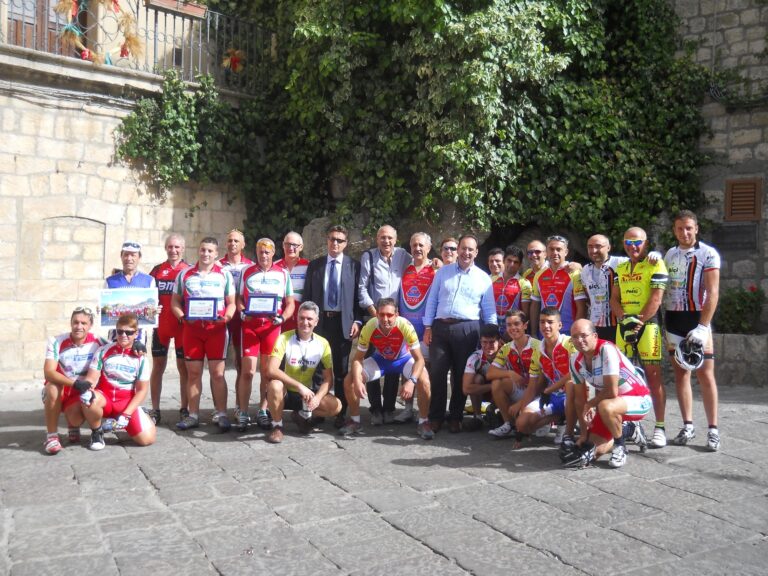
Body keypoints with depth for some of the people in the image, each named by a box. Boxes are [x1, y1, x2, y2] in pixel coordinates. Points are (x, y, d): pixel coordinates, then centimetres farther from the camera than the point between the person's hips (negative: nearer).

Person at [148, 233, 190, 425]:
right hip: (160, 324, 2)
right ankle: (155, 410, 12)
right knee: (157, 366, 5)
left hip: (183, 325, -2)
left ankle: (184, 410, 13)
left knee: (183, 367, 4)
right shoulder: (157, 270, 9)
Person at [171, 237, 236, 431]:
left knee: (217, 372, -3)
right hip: (191, 328, 2)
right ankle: (193, 415, 12)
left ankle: (221, 414, 3)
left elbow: (231, 303, 6)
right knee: (193, 372, 5)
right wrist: (182, 316, -8)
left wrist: (225, 317, -13)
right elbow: (175, 301, 11)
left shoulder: (224, 275, 7)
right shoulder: (185, 274, 10)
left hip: (216, 329, -2)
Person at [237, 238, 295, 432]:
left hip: (272, 326, 0)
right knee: (247, 371, -4)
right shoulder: (246, 272, 10)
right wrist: (243, 312, -10)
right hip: (250, 324, 0)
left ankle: (263, 411, 16)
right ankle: (243, 414, 4)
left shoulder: (282, 274, 8)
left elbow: (290, 303, 8)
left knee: (267, 372, 4)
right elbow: (239, 299, 11)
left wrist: (282, 318, -10)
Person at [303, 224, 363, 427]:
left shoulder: (354, 266, 4)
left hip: (344, 323, -1)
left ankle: (340, 414, 14)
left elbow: (359, 296, 2)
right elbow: (307, 295, 8)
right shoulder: (314, 265, 9)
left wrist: (357, 321, -7)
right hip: (319, 321, 1)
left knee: (341, 371, 6)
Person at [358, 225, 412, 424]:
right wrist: (373, 311, -8)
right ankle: (375, 409, 8)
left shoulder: (403, 255, 5)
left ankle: (389, 408, 14)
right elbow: (362, 288, -3)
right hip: (373, 316, -2)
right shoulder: (368, 256, -2)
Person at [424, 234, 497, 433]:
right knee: (437, 373, 0)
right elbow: (432, 300, 10)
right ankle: (435, 417, 11)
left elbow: (489, 310, 7)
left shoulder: (484, 278, 7)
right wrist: (427, 327, 2)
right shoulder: (443, 272, 11)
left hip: (467, 329, -1)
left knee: (461, 376, 6)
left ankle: (456, 418, 18)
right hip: (440, 327, 1)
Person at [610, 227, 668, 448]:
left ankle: (659, 427, -1)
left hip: (647, 324, -5)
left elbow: (656, 299, -10)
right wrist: (625, 318, -6)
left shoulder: (656, 265, -2)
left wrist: (638, 322, -15)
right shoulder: (620, 268, 16)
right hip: (623, 325, 6)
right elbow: (614, 299, 12)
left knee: (653, 374, -6)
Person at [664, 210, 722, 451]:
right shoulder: (670, 254, 11)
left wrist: (702, 326, -19)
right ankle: (688, 426, 14)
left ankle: (713, 429, 2)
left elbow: (713, 293, -12)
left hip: (696, 319, -5)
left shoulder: (708, 254, -6)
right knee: (680, 373, 7)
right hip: (673, 319, 5)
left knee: (705, 375, -5)